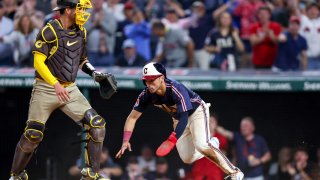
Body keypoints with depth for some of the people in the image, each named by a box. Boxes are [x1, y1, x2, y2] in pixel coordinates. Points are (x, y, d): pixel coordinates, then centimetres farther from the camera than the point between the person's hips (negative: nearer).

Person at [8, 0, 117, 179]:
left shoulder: (80, 32, 8)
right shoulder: (50, 30, -13)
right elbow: (38, 62, -17)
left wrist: (94, 72, 1)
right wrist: (56, 84, -27)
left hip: (70, 89, 5)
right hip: (46, 89, -5)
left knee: (97, 125, -9)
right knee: (33, 135, -6)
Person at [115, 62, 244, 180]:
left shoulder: (176, 89, -38)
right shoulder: (147, 95, -21)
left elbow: (184, 118, -44)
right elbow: (133, 117, -15)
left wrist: (172, 140, -57)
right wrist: (126, 141, -28)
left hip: (196, 111, -6)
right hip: (178, 118, 6)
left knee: (201, 145, -29)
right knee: (187, 159, -2)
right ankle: (211, 145, 28)